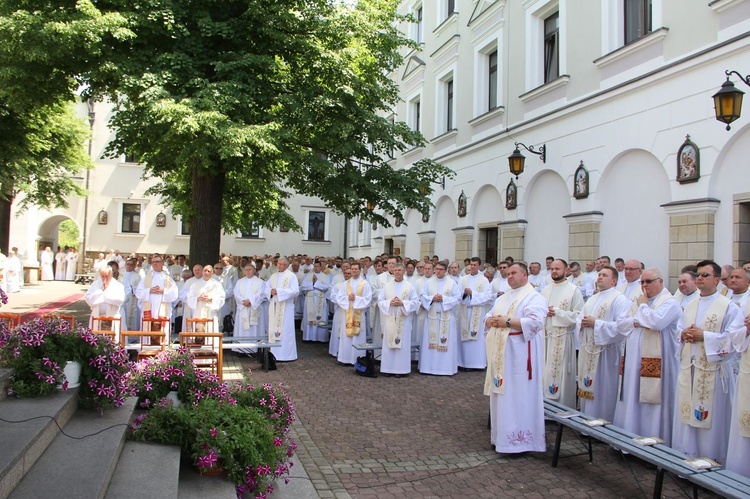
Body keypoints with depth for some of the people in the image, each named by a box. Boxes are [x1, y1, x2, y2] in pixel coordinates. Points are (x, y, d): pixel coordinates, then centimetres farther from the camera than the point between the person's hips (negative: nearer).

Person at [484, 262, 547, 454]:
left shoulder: (533, 297, -6)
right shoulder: (503, 298, 19)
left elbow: (535, 322, -21)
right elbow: (488, 317, 20)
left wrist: (507, 321, -20)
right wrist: (491, 320, -4)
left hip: (519, 354, -8)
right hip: (500, 352, 8)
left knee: (517, 396, -5)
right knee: (501, 394, 11)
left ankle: (519, 440, 3)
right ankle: (501, 436, 21)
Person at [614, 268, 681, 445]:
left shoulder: (670, 303, -5)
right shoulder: (640, 301, 19)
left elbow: (656, 322, -23)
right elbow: (622, 323, 13)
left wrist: (643, 307, -7)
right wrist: (637, 321, -7)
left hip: (655, 362, -7)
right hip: (634, 361, 8)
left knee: (651, 403, -4)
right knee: (632, 401, 9)